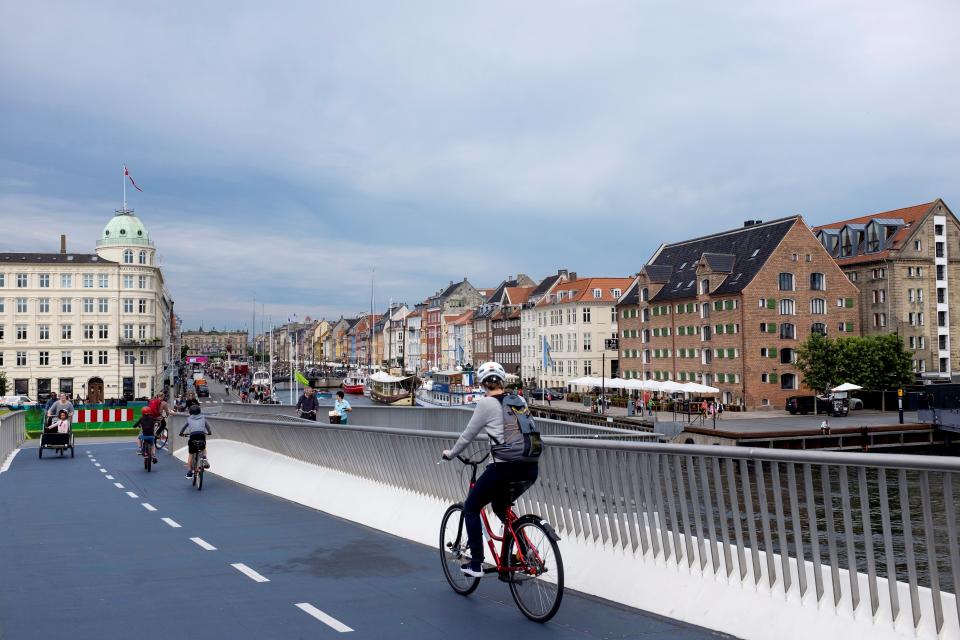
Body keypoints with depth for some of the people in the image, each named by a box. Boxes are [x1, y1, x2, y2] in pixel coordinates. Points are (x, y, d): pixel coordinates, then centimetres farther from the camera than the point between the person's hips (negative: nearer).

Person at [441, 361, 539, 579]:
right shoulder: (520, 400, 13)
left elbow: (467, 436, 5)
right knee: (500, 506, 30)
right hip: (530, 468, 6)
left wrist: (450, 454, 23)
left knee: (471, 508, 16)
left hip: (505, 468, -6)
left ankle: (476, 564, 13)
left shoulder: (486, 403, -3)